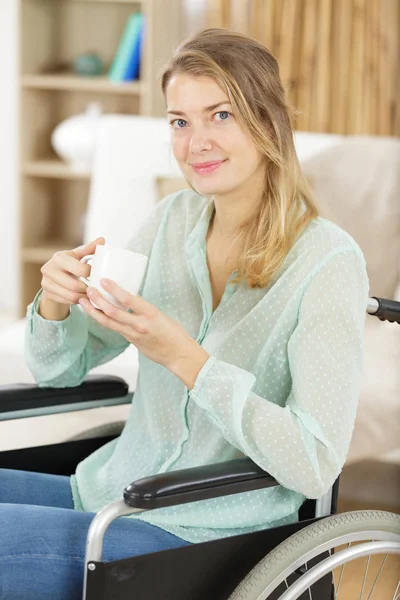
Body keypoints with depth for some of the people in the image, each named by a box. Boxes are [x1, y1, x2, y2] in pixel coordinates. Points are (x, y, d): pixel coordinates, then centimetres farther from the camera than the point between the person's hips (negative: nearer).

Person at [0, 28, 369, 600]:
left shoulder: (328, 262, -14)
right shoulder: (173, 220, 5)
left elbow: (316, 466, -20)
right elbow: (59, 369, 12)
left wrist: (184, 357, -26)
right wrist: (55, 303, -12)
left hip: (203, 538, -6)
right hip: (103, 491, 7)